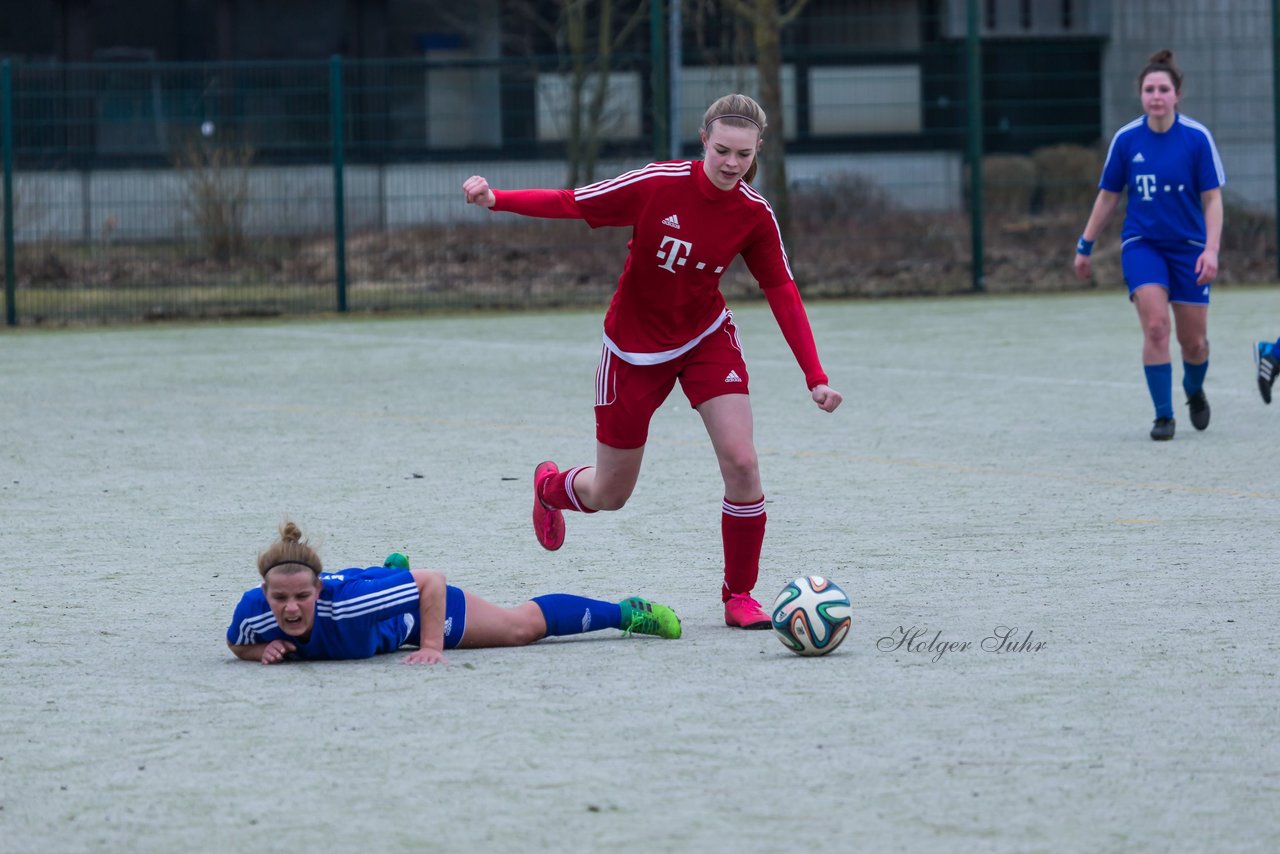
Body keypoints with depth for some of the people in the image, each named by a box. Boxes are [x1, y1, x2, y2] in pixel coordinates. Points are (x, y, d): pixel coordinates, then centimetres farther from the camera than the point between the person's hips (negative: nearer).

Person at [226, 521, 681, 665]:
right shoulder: (252, 612, -36)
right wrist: (264, 651, -31)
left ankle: (626, 612, 37)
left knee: (522, 625, 15)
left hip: (417, 608, -4)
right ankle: (394, 567, 80)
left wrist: (432, 646, -34)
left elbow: (432, 580, -34)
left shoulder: (345, 601, -46)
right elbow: (238, 646, -11)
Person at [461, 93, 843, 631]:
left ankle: (739, 595, 2)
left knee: (741, 463, -17)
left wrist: (815, 376, -11)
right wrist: (495, 199, -31)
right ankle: (551, 487, 47)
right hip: (635, 348, -2)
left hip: (707, 338, 2)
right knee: (610, 495, 9)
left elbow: (782, 291, -6)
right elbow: (571, 203, -18)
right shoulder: (659, 184, -23)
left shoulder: (754, 214, -14)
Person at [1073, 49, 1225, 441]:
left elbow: (1213, 199, -6)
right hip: (1141, 243, 0)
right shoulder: (1126, 139, -4)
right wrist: (1085, 246, 10)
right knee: (1155, 326, -19)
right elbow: (1107, 196, 8)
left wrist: (1211, 249, -17)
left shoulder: (1197, 137, -9)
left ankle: (1194, 390, 38)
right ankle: (1163, 416, -11)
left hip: (1188, 246, 0)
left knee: (1194, 341, 5)